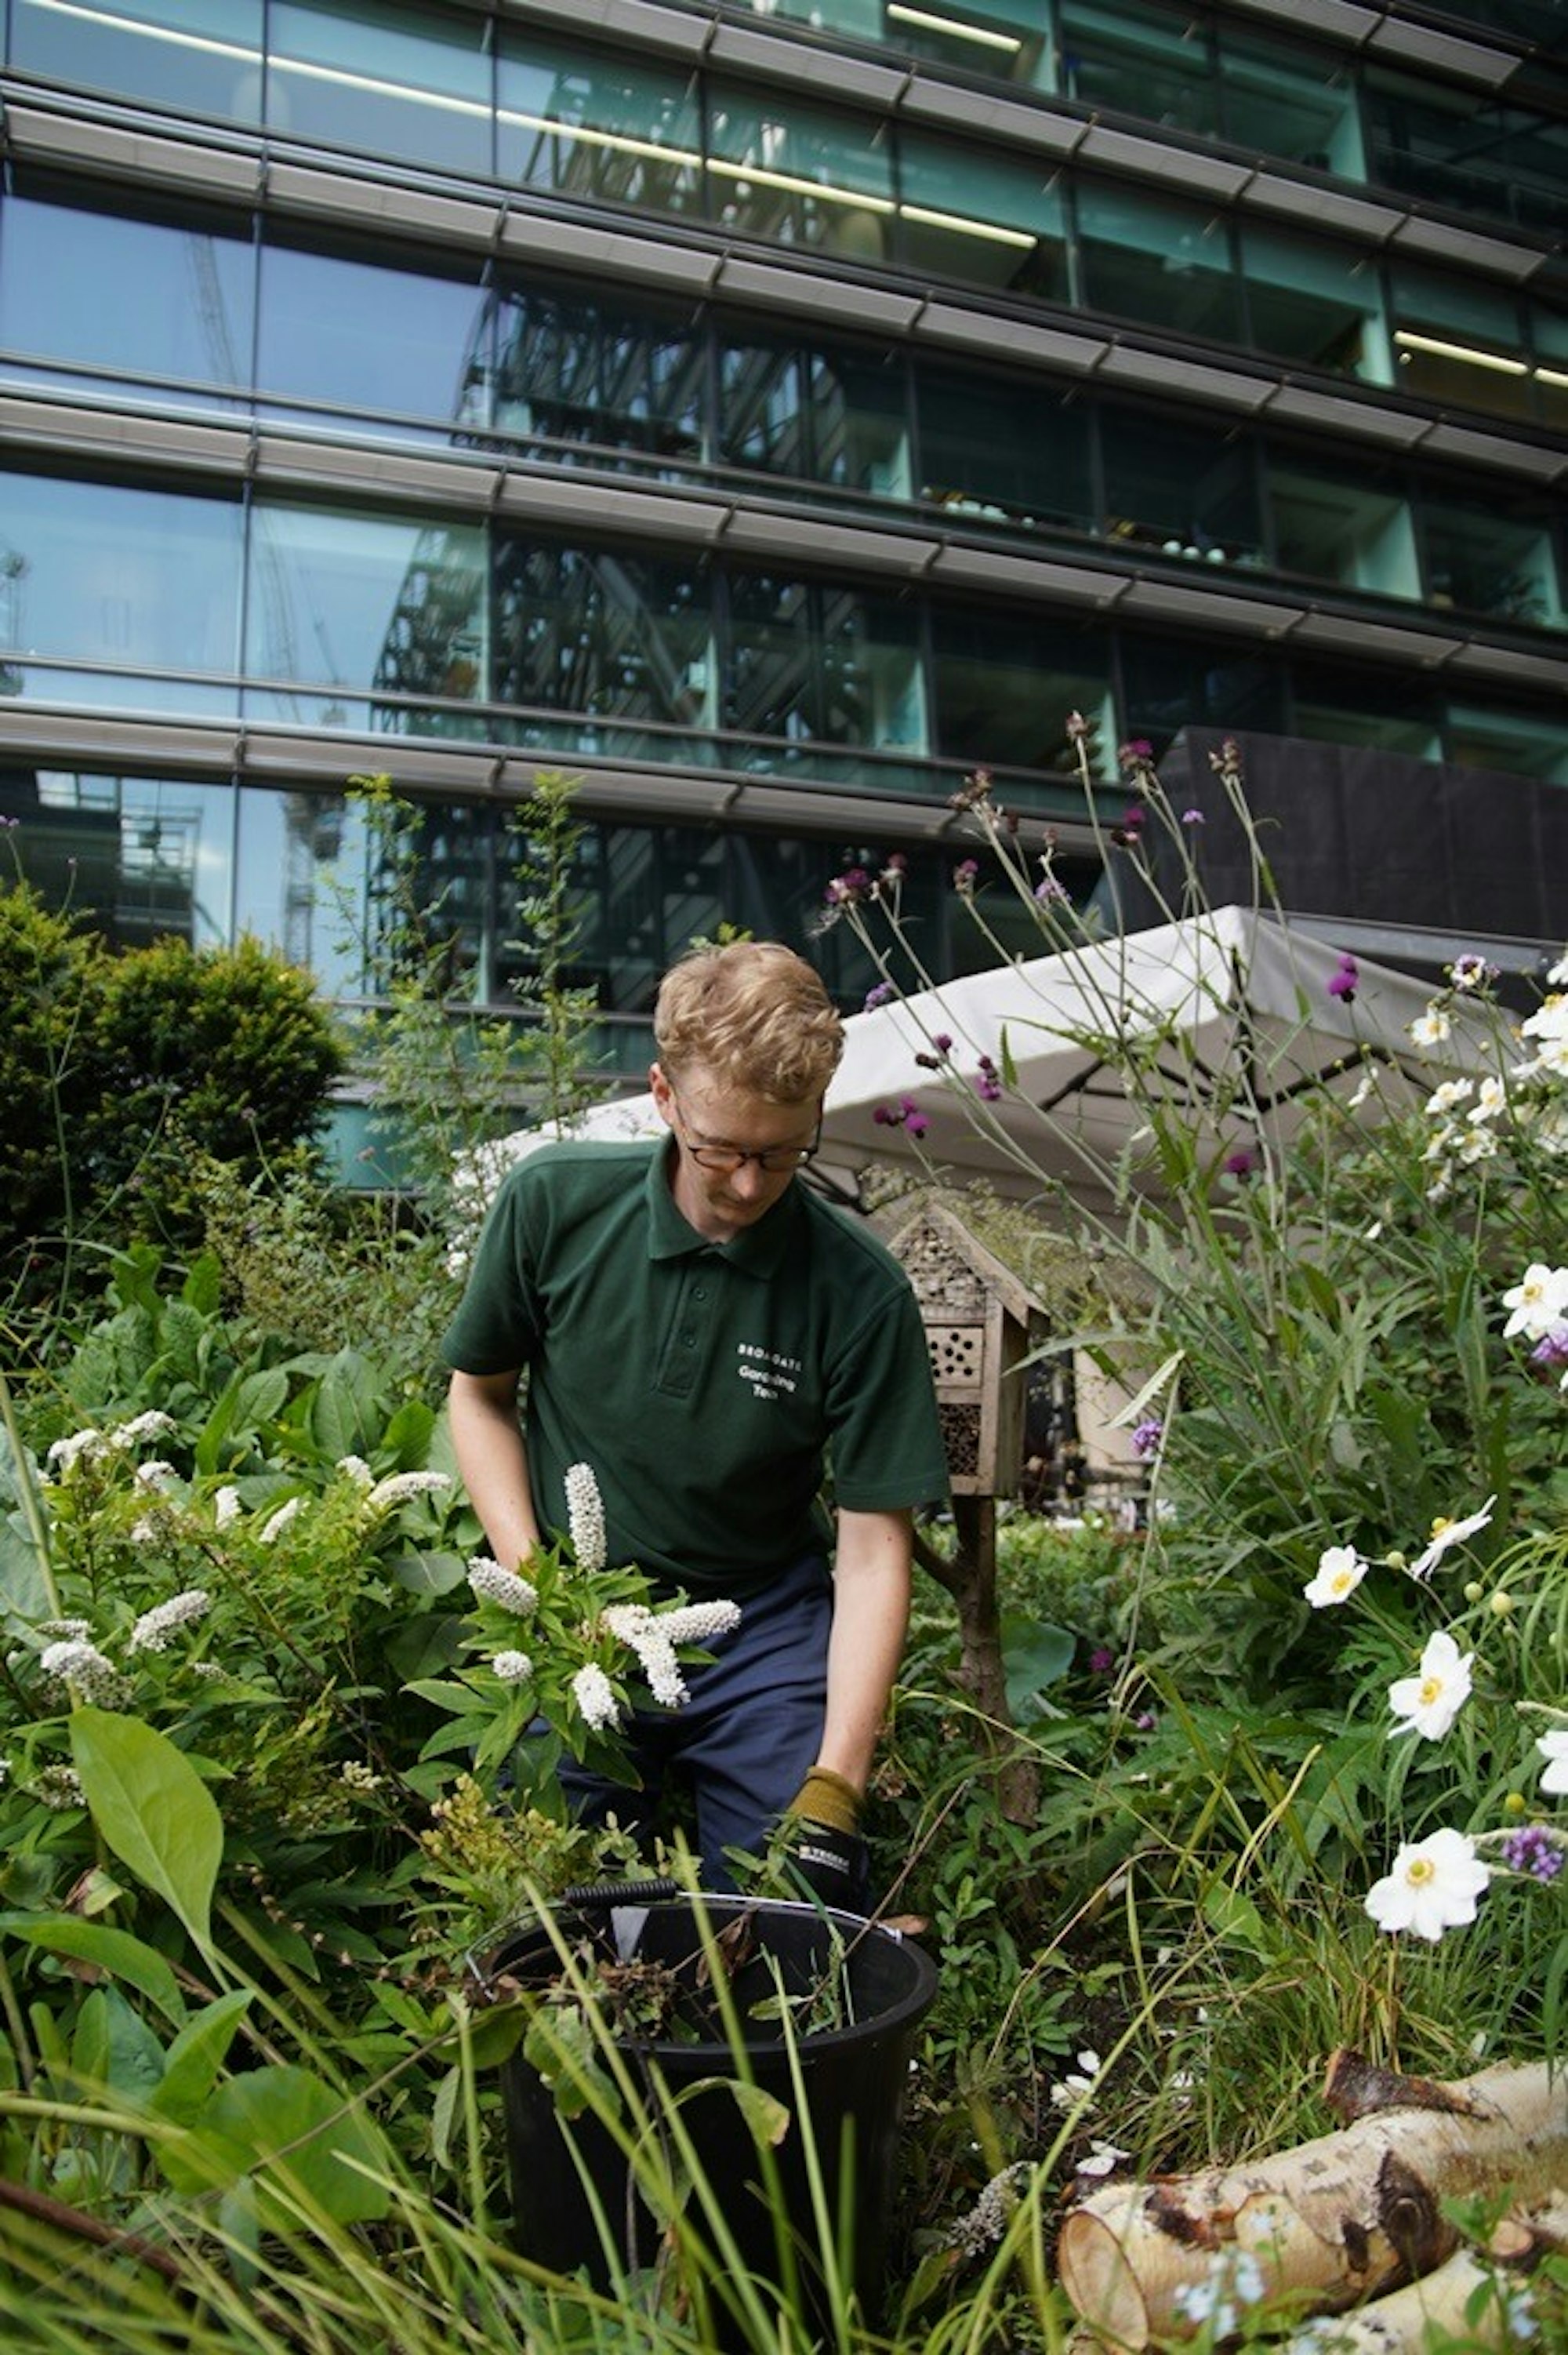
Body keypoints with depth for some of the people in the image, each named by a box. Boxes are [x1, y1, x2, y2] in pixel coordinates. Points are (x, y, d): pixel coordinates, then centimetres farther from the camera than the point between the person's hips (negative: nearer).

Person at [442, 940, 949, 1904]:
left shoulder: (863, 1292, -15)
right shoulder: (553, 1203, -11)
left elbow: (873, 1553, -11)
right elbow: (480, 1393, 5)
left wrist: (834, 1786, -17)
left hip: (764, 1624, 0)